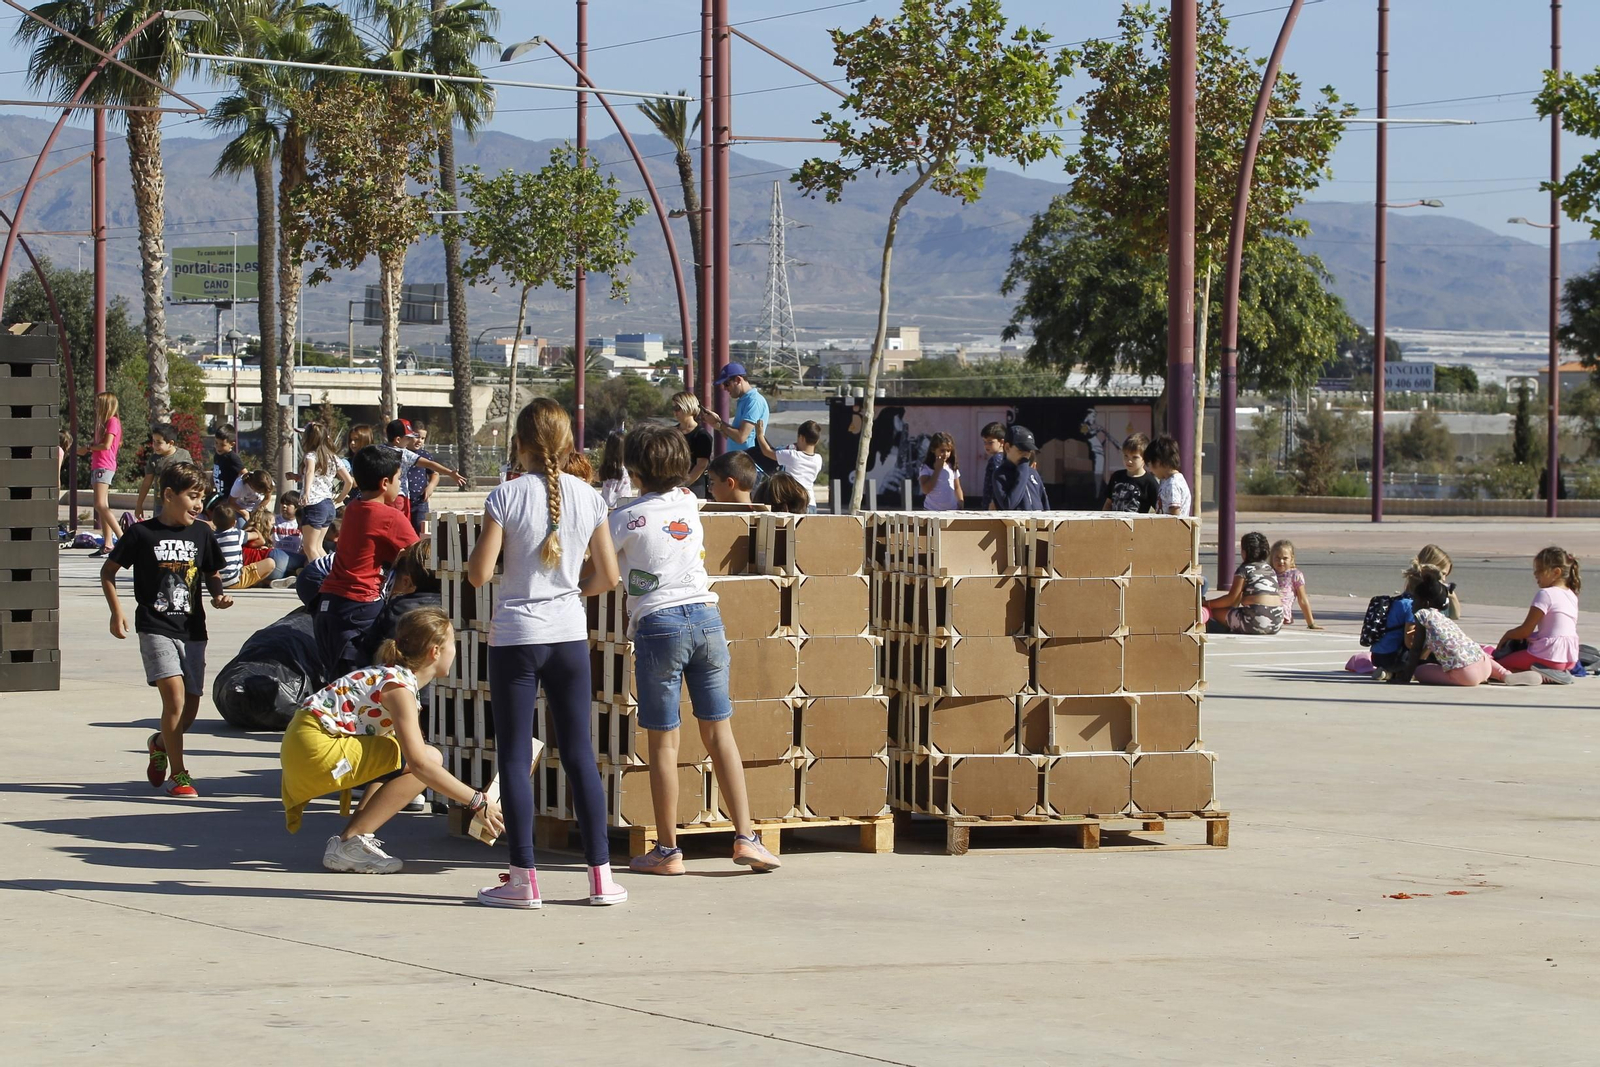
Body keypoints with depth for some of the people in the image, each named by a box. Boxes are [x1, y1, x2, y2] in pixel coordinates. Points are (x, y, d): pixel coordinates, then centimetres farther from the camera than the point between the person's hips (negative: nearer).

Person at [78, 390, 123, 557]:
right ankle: (107, 544, 4)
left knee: (100, 505, -18)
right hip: (98, 466, 10)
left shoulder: (112, 421, -8)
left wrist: (88, 448, -5)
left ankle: (122, 538, -21)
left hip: (104, 467, -10)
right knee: (102, 507, 6)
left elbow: (106, 445, -17)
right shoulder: (104, 422, 21)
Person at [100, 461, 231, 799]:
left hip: (192, 630, 5)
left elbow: (212, 574, 19)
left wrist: (218, 595, -2)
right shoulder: (142, 533, -4)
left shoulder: (202, 534, 7)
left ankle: (159, 744, 39)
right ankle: (178, 773, -9)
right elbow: (108, 571, 5)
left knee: (190, 708, 6)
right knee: (174, 693, -20)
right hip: (155, 628, -4)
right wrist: (117, 611, -5)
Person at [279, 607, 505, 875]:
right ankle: (351, 842, -10)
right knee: (430, 758, -13)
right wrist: (477, 802, -19)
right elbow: (420, 764, -23)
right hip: (316, 747, -10)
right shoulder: (399, 687, -15)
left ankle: (350, 838, 12)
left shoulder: (394, 675, 15)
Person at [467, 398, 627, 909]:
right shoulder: (588, 498, 1)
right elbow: (608, 575, 4)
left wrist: (480, 545, 9)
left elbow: (479, 573, -11)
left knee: (514, 756, 4)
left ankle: (523, 877, 3)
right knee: (579, 753, 9)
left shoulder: (506, 497, -10)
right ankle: (601, 874, 10)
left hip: (515, 637, -3)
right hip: (570, 635, 3)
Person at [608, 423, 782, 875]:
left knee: (663, 742, 1)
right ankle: (745, 837, 6)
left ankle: (668, 850, 4)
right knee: (719, 732, 9)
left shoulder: (626, 518, -6)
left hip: (659, 624, -5)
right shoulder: (689, 503, 10)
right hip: (706, 617, 5)